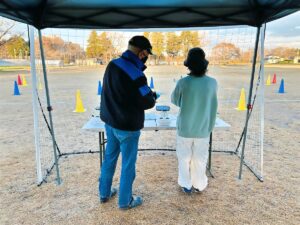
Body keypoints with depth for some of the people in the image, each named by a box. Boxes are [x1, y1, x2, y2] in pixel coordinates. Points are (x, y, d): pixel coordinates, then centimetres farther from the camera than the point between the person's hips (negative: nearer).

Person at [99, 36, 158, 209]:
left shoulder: (113, 64, -2)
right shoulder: (136, 75, -26)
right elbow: (148, 102, -16)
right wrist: (153, 95, 6)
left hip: (109, 121, 8)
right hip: (127, 126, -8)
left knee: (109, 157, 21)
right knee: (128, 163, 10)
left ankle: (104, 193, 39)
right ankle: (125, 201, 29)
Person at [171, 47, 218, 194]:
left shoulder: (183, 82, -18)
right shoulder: (212, 83, -12)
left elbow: (175, 100, -2)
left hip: (185, 128, -1)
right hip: (203, 129, 2)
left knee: (184, 158, 17)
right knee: (200, 159, 18)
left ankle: (186, 185, 30)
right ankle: (199, 185, 33)